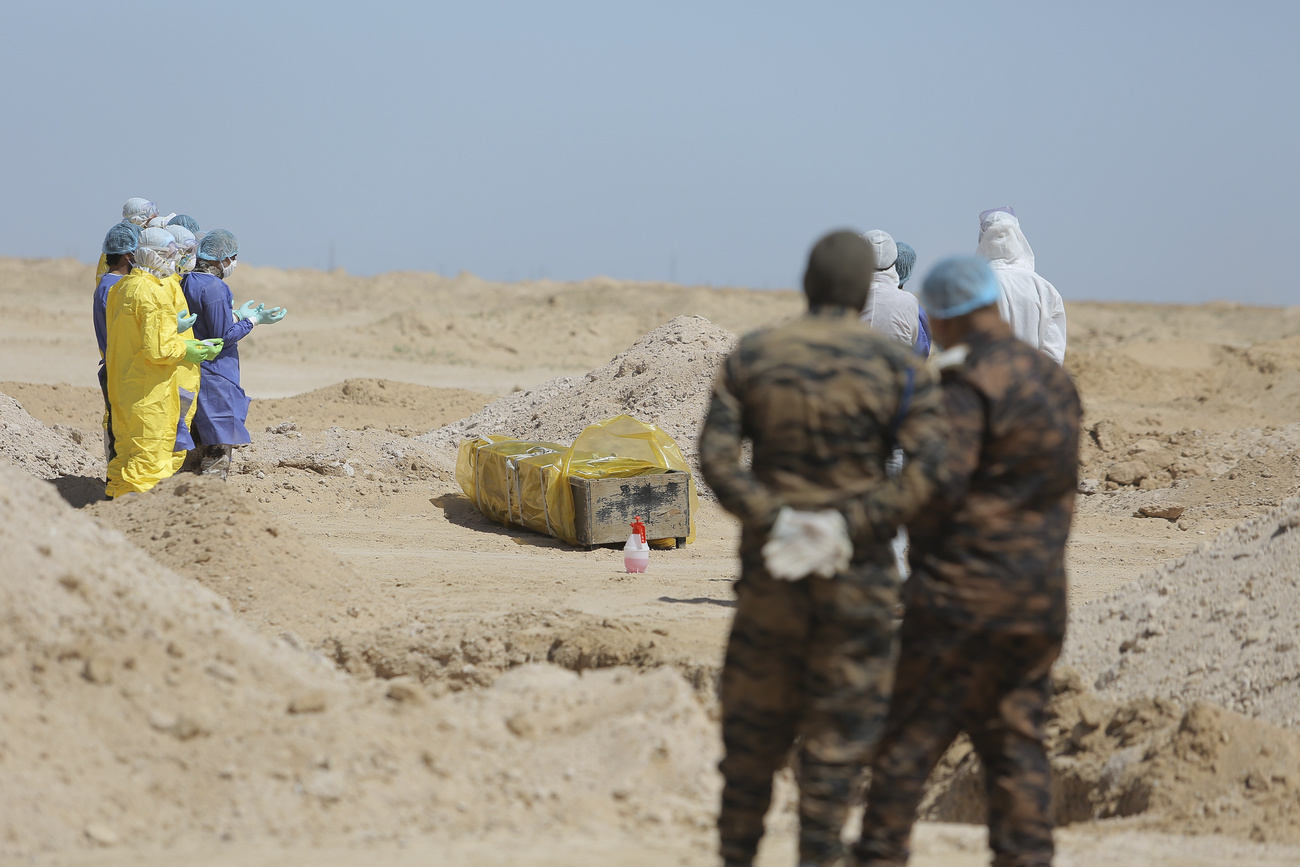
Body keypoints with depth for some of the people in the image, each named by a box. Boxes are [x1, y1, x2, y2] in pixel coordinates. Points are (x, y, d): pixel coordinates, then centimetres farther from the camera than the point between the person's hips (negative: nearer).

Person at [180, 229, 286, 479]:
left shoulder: (188, 282, 11)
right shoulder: (213, 287, -17)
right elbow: (223, 336, -18)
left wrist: (238, 315, 19)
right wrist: (253, 320, -7)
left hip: (193, 373, 10)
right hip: (215, 378, -10)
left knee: (202, 445, 16)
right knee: (218, 448, -5)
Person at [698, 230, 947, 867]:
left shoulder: (751, 357, 3)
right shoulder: (898, 367, -3)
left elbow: (716, 457, -9)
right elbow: (932, 464, -15)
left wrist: (772, 520, -14)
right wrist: (853, 528, -16)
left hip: (768, 569, 2)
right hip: (859, 575, -2)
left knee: (754, 722, 12)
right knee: (839, 729, 4)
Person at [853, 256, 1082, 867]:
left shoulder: (969, 384, -14)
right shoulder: (1055, 380, 13)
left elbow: (940, 486, -21)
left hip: (965, 592, -8)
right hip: (1040, 596, 8)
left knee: (911, 734, 0)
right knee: (1013, 737, 10)